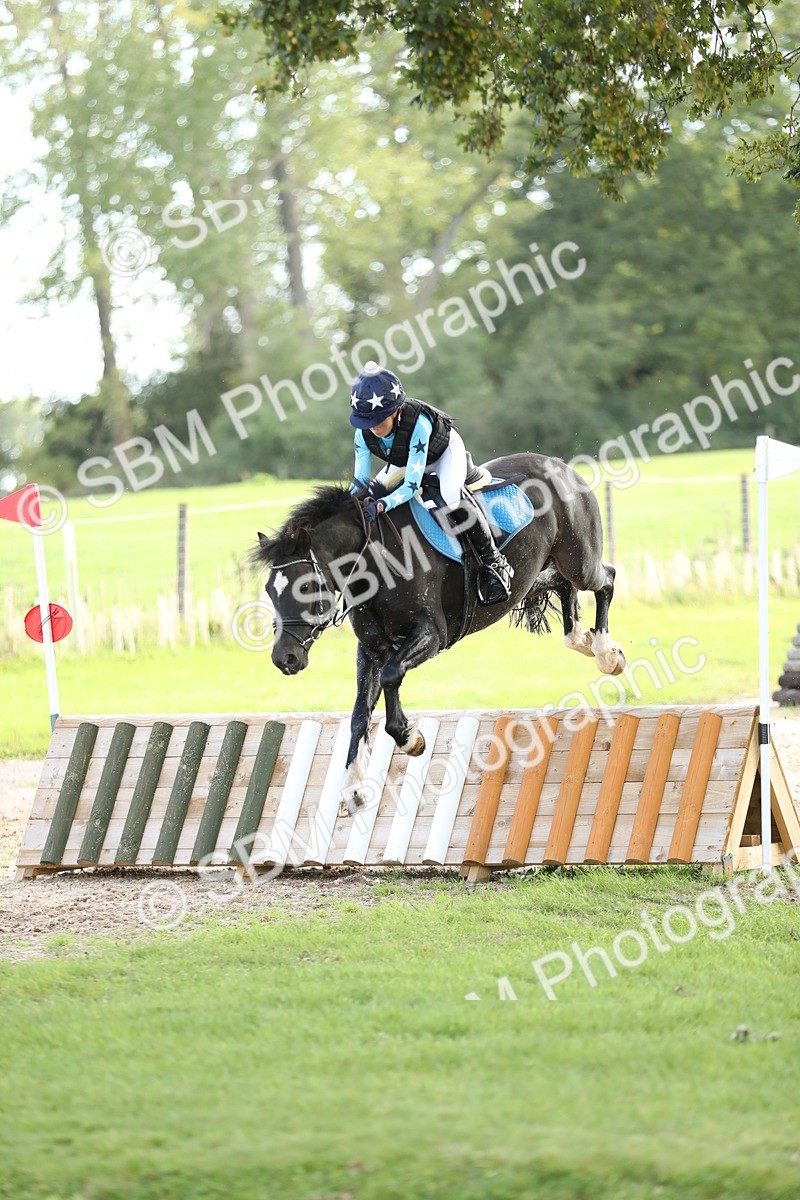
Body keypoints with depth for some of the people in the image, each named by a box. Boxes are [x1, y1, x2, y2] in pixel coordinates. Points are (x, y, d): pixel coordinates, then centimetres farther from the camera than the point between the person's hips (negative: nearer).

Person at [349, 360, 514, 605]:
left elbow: (411, 486, -44)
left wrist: (381, 506, -60)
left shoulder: (418, 424, -43)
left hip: (447, 453, -6)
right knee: (373, 493, -7)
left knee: (451, 493, -33)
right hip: (405, 461, 6)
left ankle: (494, 562, -24)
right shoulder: (364, 433, -27)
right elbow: (360, 481, -18)